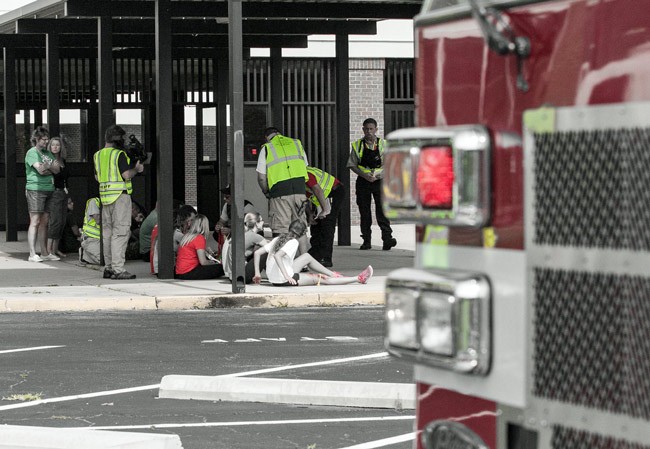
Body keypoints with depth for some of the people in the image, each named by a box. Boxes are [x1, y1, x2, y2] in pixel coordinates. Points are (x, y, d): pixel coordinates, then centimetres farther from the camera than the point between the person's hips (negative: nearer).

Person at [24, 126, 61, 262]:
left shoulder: (47, 153, 18)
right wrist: (51, 166, -1)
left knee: (44, 222, 9)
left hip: (48, 189, 7)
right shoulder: (32, 153, -5)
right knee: (35, 222, -9)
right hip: (35, 189, -7)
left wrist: (46, 166, -8)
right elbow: (40, 169, -18)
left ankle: (44, 253, 12)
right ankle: (32, 254, -9)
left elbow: (57, 169, 7)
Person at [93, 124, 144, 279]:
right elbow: (127, 175, -16)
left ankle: (108, 268, 15)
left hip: (105, 196, 8)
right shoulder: (119, 154, -12)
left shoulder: (98, 155, 12)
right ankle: (118, 269, -13)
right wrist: (137, 169, 2)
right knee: (120, 232, -8)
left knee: (108, 232, 13)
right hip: (120, 196, -8)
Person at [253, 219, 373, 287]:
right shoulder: (293, 242, -13)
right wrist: (287, 276, -30)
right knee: (321, 279, 1)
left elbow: (257, 253, 6)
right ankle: (358, 279, 8)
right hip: (282, 280, -8)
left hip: (272, 278, 8)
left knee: (307, 257, 23)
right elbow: (277, 255, -30)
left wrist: (257, 274, 9)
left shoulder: (278, 239, 10)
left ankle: (333, 274, 36)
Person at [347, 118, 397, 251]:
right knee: (364, 212, 4)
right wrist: (365, 175, -12)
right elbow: (352, 165, 4)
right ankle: (366, 241, 10)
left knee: (382, 210, -11)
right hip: (363, 181, 1)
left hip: (379, 181, -1)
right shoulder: (357, 145, 5)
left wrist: (376, 175, -13)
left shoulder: (383, 144, 4)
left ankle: (387, 239, -17)